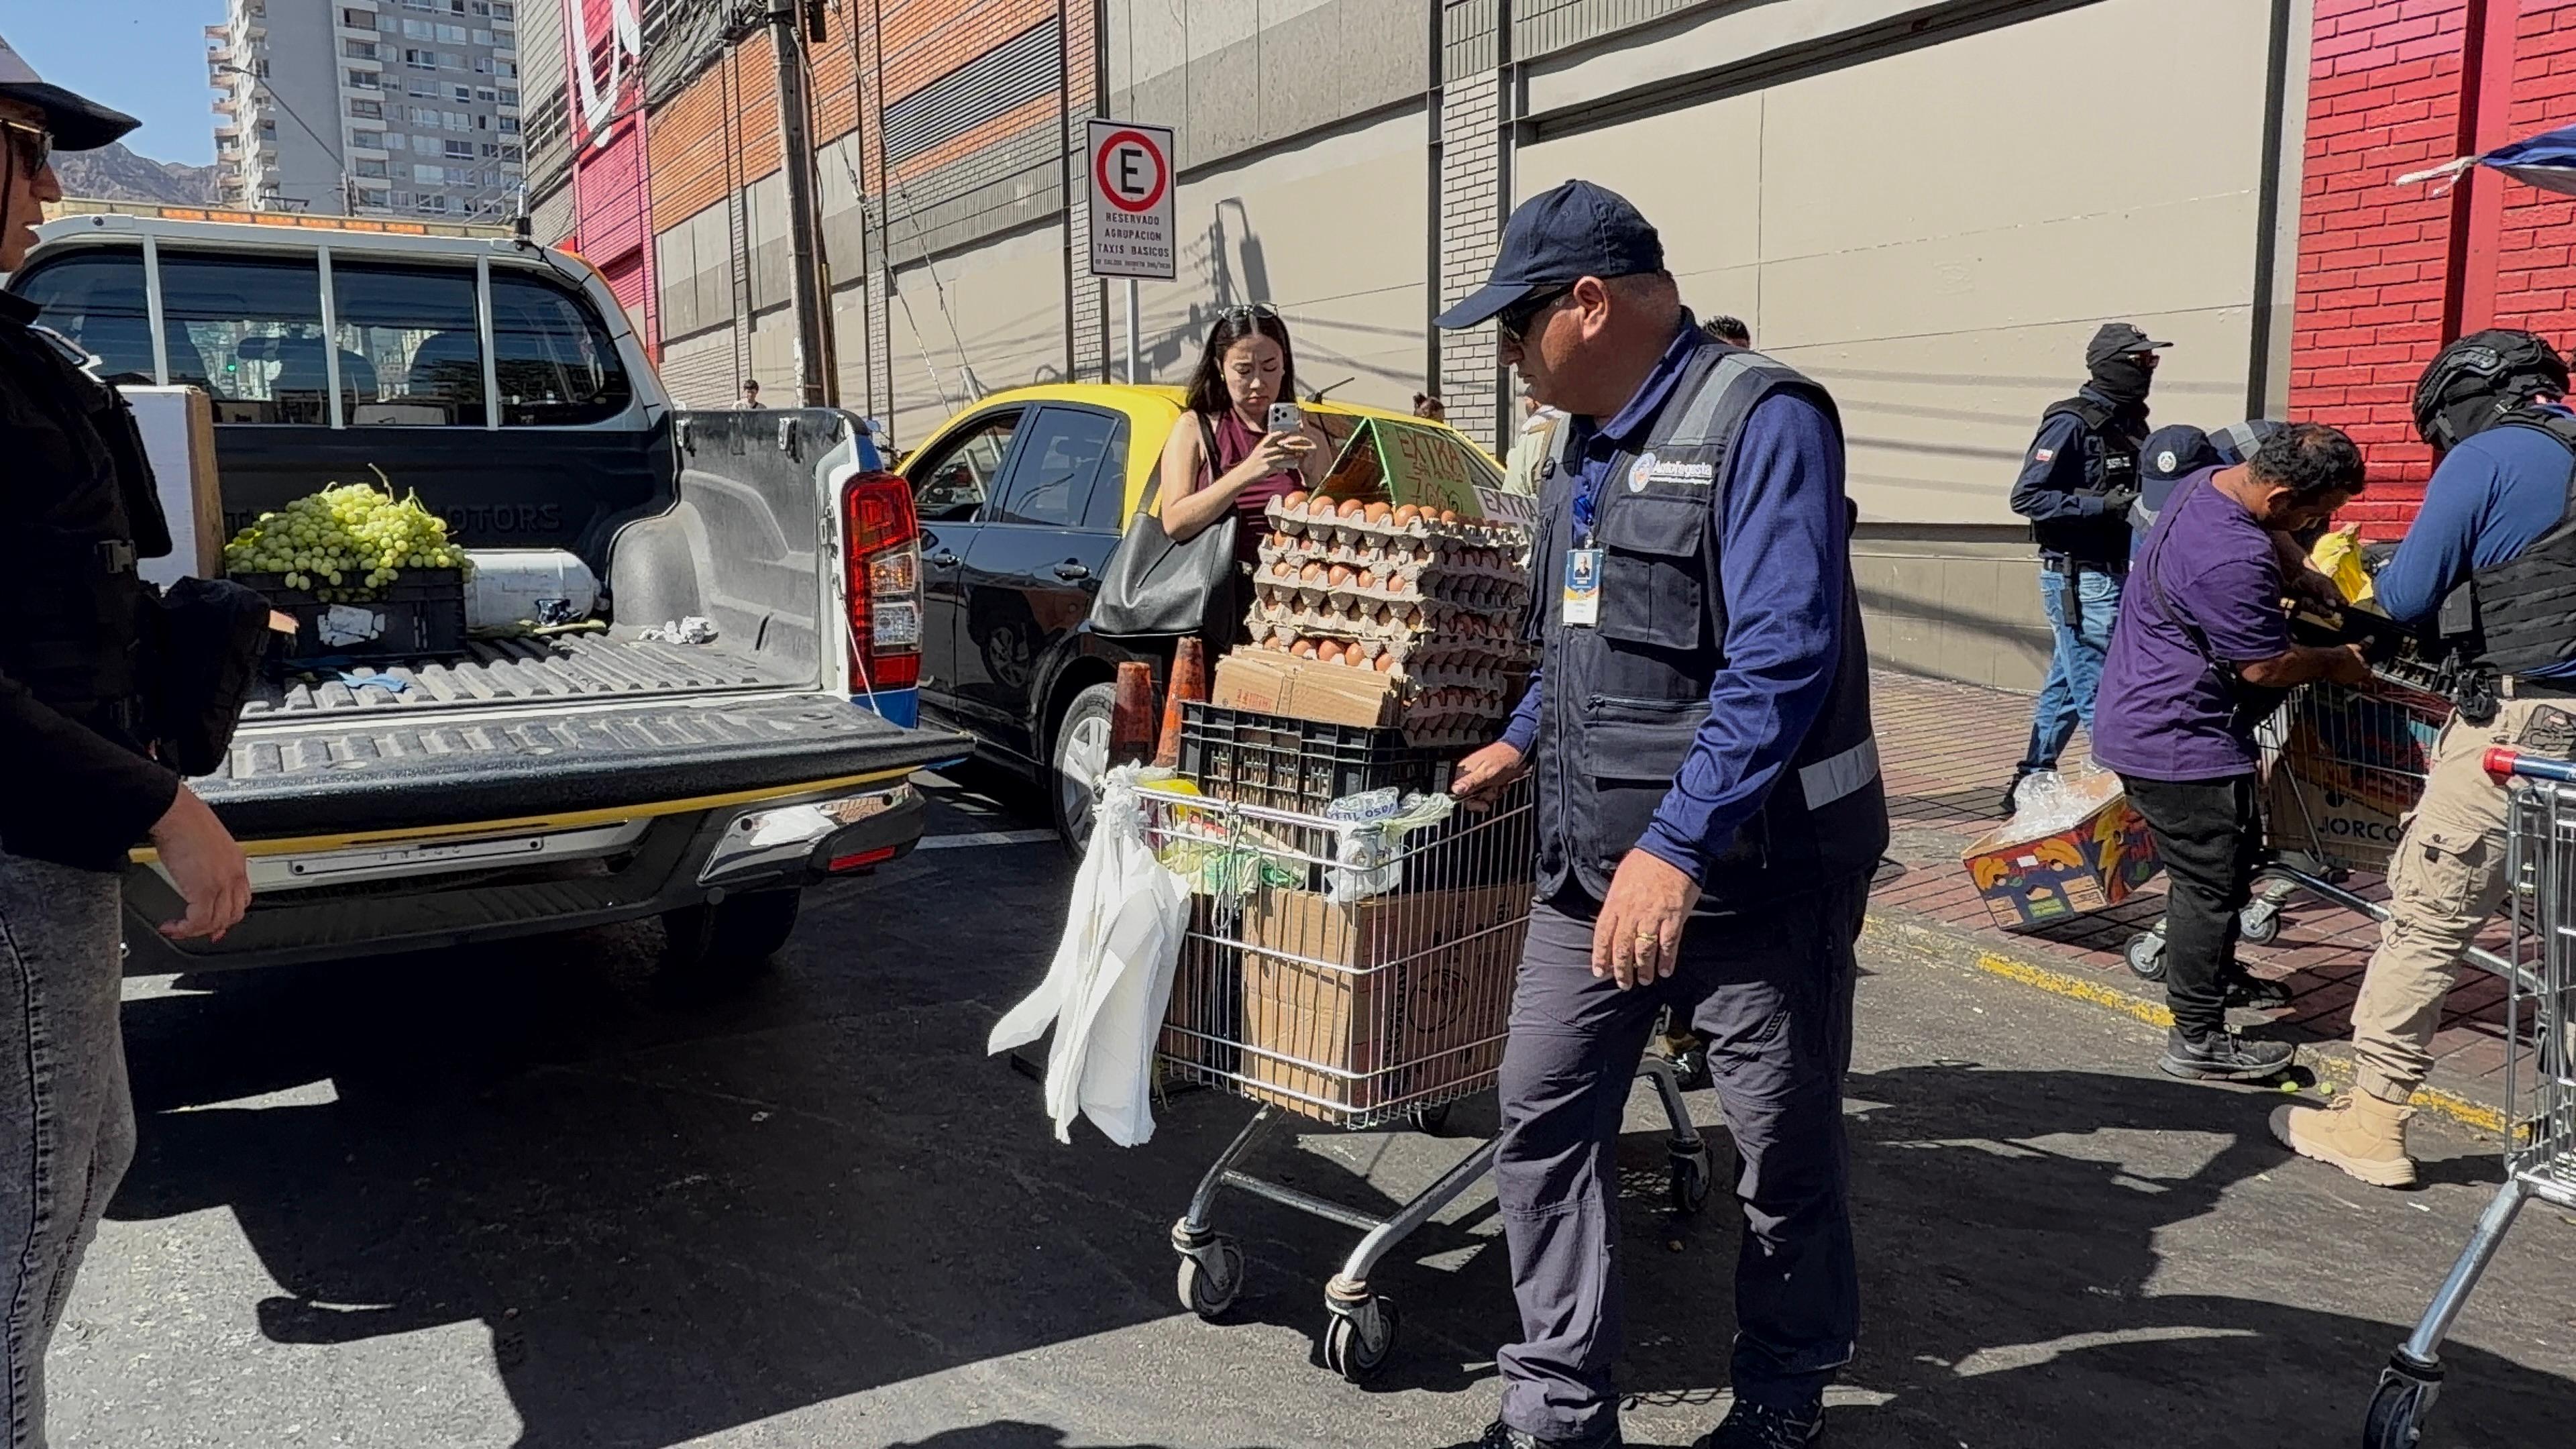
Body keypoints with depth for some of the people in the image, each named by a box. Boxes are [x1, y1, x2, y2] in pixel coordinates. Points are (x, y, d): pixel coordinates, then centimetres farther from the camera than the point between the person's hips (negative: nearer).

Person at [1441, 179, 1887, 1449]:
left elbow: (1782, 662, -25)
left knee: (1786, 1149, 9)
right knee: (1544, 1118, 6)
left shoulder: (1761, 423, -15)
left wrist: (1675, 845, -30)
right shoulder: (1582, 445, 12)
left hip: (1752, 870, -7)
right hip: (1593, 861, 8)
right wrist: (1523, 743, 26)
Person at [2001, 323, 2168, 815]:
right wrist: (2102, 506, -21)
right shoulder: (2072, 423, -12)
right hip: (2079, 577, -9)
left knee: (2065, 688, 14)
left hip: (2112, 575, 9)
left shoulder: (2130, 424, 14)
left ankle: (2031, 783, 22)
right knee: (2099, 692, -6)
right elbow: (2027, 495, -17)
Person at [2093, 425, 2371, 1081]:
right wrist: (2337, 662, -3)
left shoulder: (2210, 480, 2)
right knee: (2212, 880, -2)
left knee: (2235, 853, 25)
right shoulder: (2232, 560, -30)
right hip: (2179, 742, -11)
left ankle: (2217, 973, 42)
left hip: (2146, 722, 11)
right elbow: (2266, 666, -20)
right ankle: (2198, 1040, 6)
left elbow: (2271, 546, 25)